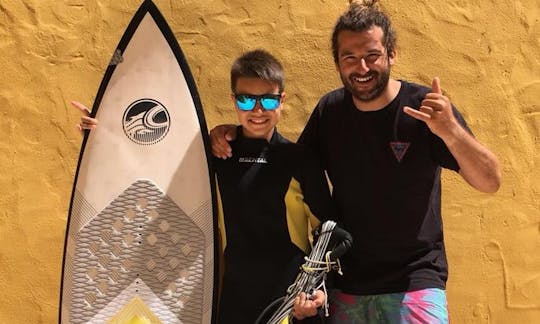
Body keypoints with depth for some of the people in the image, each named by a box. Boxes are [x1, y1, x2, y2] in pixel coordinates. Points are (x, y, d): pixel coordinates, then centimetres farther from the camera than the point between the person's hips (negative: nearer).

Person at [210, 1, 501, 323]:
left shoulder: (425, 108, -12)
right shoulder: (330, 110, 0)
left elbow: (490, 182, -16)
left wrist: (451, 130, -34)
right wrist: (236, 134, -2)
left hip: (414, 283, -4)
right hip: (345, 283, 4)